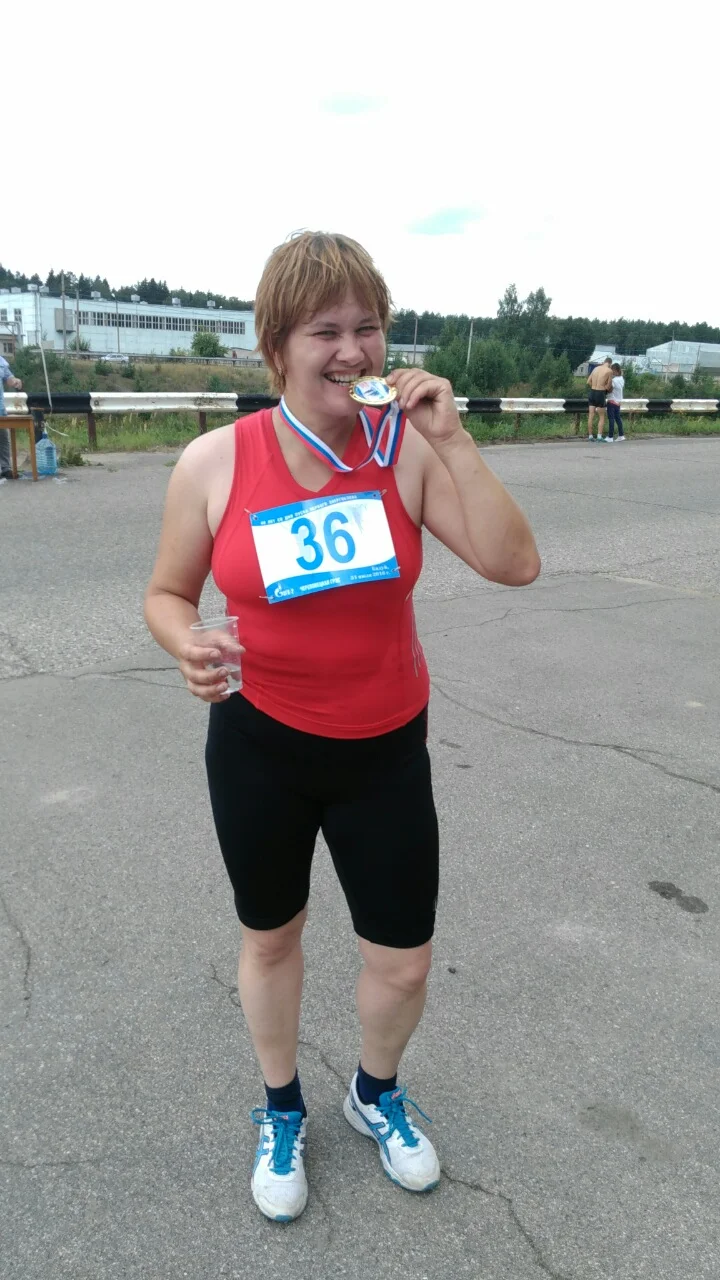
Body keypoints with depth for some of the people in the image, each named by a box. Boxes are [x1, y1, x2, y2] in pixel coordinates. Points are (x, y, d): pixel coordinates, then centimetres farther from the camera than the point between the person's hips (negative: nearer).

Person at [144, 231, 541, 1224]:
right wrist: (190, 647, -22)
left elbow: (515, 564, -18)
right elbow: (168, 595, 0)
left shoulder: (408, 450, -10)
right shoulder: (215, 463, -11)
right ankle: (282, 1111, 50)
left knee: (404, 961, 11)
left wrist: (450, 441, -24)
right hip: (259, 744, 0)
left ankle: (377, 1093, 48)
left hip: (386, 750, 1)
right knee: (271, 939, 20)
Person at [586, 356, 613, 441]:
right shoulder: (609, 371, -6)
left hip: (592, 392, 5)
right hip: (600, 394, -5)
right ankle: (599, 436, -2)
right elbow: (609, 385, -5)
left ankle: (590, 436, 7)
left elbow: (589, 382, 10)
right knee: (601, 417, 5)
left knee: (591, 416, 6)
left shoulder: (596, 368, 10)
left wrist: (595, 387, 15)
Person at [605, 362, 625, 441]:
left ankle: (610, 437, -6)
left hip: (612, 401, -8)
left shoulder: (614, 380, -19)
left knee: (611, 419, -6)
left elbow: (610, 390, -16)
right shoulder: (622, 379, 7)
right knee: (618, 418, 16)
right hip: (618, 401, 8)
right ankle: (621, 435, 18)